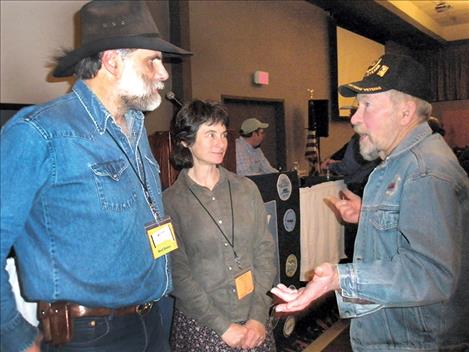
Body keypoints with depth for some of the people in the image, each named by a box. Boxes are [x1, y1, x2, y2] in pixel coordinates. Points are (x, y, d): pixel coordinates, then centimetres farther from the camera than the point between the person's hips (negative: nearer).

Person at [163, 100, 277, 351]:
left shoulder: (246, 188, 1)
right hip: (201, 327, -2)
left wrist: (258, 316, -7)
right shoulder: (170, 201, -8)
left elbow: (265, 251, 0)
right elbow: (178, 273, -9)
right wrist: (223, 326, -12)